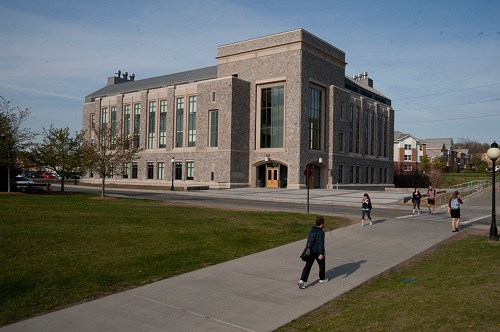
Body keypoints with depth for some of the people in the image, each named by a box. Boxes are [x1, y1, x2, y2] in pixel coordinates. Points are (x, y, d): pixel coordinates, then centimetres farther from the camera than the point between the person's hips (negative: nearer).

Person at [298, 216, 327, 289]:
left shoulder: (311, 230, 8)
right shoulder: (321, 232, -16)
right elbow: (321, 243, -22)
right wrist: (321, 253, -24)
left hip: (310, 251, 6)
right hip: (318, 252, -6)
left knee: (308, 266, 0)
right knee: (321, 264, 19)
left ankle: (302, 280, -12)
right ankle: (322, 278, 35)